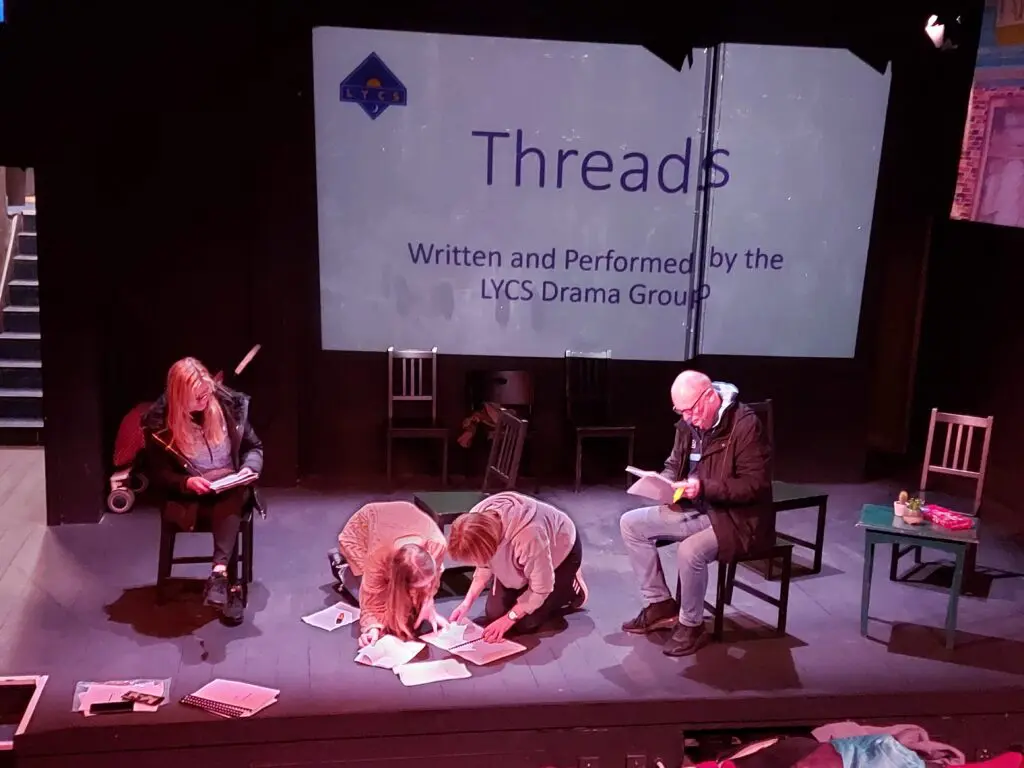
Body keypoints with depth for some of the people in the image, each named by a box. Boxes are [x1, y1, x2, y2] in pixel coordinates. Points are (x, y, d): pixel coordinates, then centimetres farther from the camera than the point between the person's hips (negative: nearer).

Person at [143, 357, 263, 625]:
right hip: (189, 497, -2)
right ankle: (225, 580, -37)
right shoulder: (159, 422, -10)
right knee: (227, 508, -32)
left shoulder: (229, 404, -4)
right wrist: (186, 482, -25)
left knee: (233, 497, -34)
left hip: (230, 491, 2)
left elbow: (254, 447, 7)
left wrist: (249, 468, -16)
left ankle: (219, 573, -45)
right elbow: (157, 473, -4)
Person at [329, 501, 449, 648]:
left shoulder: (438, 544, -39)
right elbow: (373, 602, -32)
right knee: (380, 595, -9)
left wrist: (429, 610, -34)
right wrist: (373, 628, -50)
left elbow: (432, 583, -20)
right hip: (361, 530, -3)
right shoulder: (378, 556, -44)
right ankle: (342, 568, 16)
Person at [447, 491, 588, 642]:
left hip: (561, 552, -6)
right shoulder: (478, 521, -27)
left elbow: (541, 589, -28)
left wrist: (508, 619, -21)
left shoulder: (528, 536, -46)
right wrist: (467, 603, -15)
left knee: (524, 624, -10)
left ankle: (573, 590, 13)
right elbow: (485, 566, -6)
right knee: (493, 614, -2)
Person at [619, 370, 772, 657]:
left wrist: (704, 487, -31)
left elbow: (755, 485, -23)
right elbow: (674, 465, 16)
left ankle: (691, 626, -8)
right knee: (631, 523, -1)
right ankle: (659, 604, 8)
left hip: (736, 518, -8)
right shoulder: (688, 424, 3)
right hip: (694, 510, 8)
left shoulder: (745, 425, -20)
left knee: (690, 550, -34)